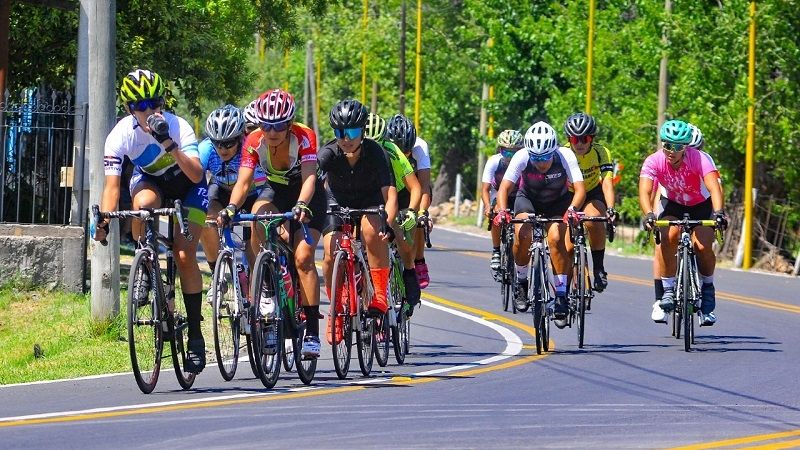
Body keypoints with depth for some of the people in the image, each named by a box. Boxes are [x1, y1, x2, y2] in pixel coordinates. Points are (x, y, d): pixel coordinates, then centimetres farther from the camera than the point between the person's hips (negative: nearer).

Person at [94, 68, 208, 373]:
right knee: (143, 203, -37)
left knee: (185, 254, -17)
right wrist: (104, 218, -45)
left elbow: (197, 175, -39)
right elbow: (111, 184, -29)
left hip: (186, 183, -2)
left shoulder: (178, 128, -30)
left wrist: (171, 147, -52)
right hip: (149, 180, 2)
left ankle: (195, 333, -7)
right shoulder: (121, 135, -26)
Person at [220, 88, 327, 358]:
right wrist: (231, 208, -47)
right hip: (275, 191, 3)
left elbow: (309, 177, -39)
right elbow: (244, 182, -28)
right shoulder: (254, 142, -21)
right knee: (257, 220, -33)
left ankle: (312, 332, -16)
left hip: (307, 196, -2)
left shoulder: (304, 137, -28)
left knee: (303, 257, -20)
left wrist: (301, 206, -58)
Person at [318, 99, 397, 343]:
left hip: (370, 199, -1)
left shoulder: (375, 152, -28)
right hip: (338, 201, 1)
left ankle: (380, 296, -20)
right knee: (331, 254, -17)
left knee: (372, 231, -33)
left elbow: (389, 192, -35)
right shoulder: (329, 154, -27)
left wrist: (388, 222, -51)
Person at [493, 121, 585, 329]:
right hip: (529, 199, 1)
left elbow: (579, 188, -34)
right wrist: (502, 211, -50)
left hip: (558, 202, 0)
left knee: (556, 238, -26)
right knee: (522, 234, -28)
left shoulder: (565, 156, -30)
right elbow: (504, 188, -31)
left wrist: (572, 209, -54)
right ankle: (521, 280, -3)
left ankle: (561, 296, -17)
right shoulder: (521, 158, -29)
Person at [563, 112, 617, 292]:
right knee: (568, 249, -10)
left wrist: (611, 209, -49)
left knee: (593, 221, -34)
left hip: (593, 194, -1)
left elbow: (607, 182, -33)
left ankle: (599, 268, -20)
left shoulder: (601, 153, -23)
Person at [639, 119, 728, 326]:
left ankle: (707, 289, 4)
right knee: (668, 237, -28)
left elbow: (714, 187, -44)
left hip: (701, 205, -1)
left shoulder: (700, 159, -32)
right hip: (672, 204, 1)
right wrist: (649, 214, -57)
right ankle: (667, 291, -16)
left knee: (702, 246, -24)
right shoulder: (654, 161, -26)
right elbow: (644, 191, -37)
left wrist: (719, 212, -63)